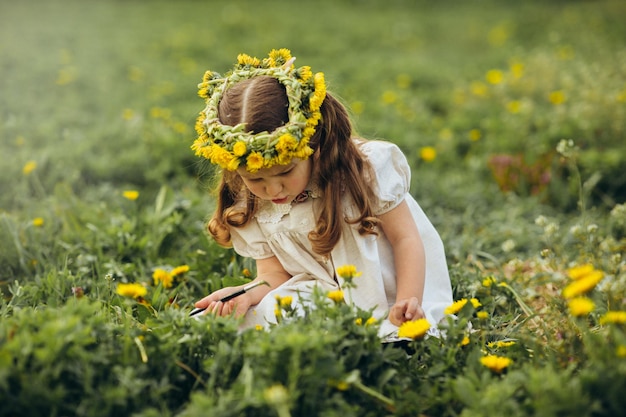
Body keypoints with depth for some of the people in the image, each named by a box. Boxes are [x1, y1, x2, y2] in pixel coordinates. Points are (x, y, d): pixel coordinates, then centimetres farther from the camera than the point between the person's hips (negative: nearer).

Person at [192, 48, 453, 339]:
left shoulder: (366, 168, -17)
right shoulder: (250, 211, -6)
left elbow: (406, 239, -12)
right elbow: (275, 276, -3)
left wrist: (407, 304, -26)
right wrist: (248, 295, -26)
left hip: (390, 295, -2)